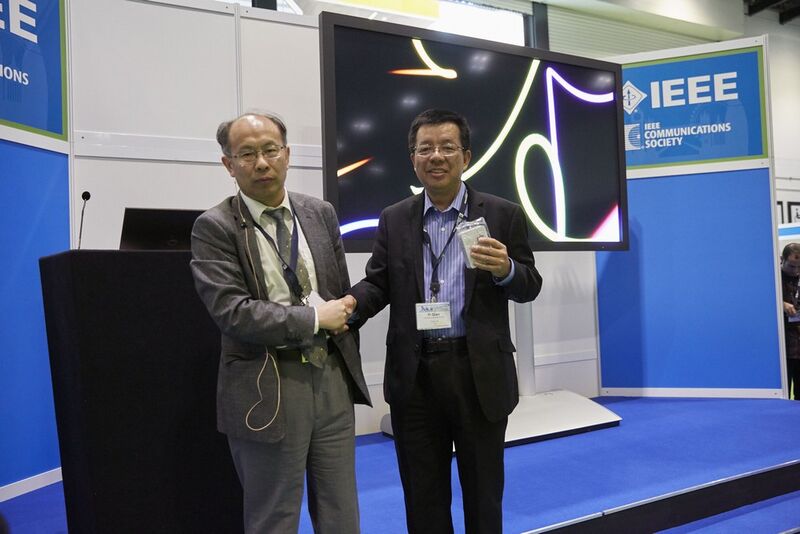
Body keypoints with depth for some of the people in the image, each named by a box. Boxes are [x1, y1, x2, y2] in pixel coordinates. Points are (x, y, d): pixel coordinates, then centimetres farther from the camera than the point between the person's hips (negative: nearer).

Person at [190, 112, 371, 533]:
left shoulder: (321, 214, 7)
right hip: (267, 391, -4)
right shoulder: (215, 228, -8)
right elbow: (232, 312, -18)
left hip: (331, 378, 5)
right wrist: (315, 318, -15)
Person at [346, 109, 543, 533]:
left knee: (483, 494, 15)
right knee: (422, 497, 16)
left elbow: (530, 287, 1)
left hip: (479, 372, -1)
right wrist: (350, 303, -18)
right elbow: (378, 283, 3)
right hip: (414, 375, 2)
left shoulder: (503, 215, 0)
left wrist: (506, 269, -21)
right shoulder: (394, 220, 6)